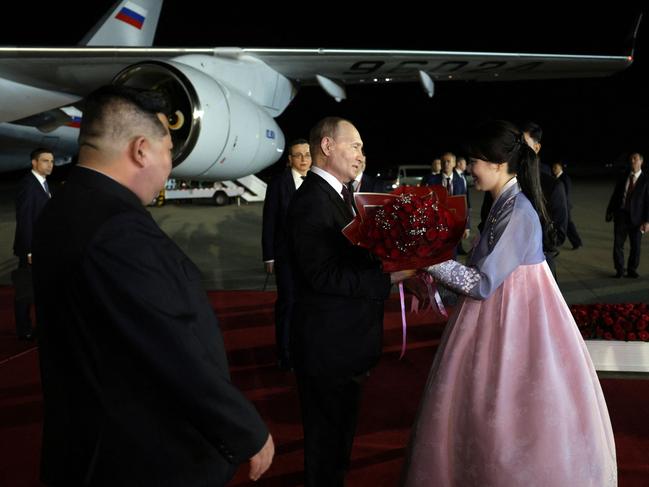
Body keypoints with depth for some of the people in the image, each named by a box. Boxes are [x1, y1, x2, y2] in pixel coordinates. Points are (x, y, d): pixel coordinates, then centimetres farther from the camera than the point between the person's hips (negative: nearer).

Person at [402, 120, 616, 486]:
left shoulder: (517, 212, -21)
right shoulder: (507, 203, 8)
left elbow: (483, 283, -21)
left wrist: (431, 261, -16)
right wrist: (441, 272, 8)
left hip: (516, 316, -9)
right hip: (503, 309, 9)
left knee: (508, 411, 4)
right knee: (495, 409, 17)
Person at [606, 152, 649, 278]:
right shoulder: (623, 177, 7)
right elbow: (615, 195, 12)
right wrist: (609, 211, 9)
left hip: (636, 218, -3)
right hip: (620, 215, 3)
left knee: (635, 246, 4)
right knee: (618, 244, 4)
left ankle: (632, 270, 18)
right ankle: (619, 270, 15)